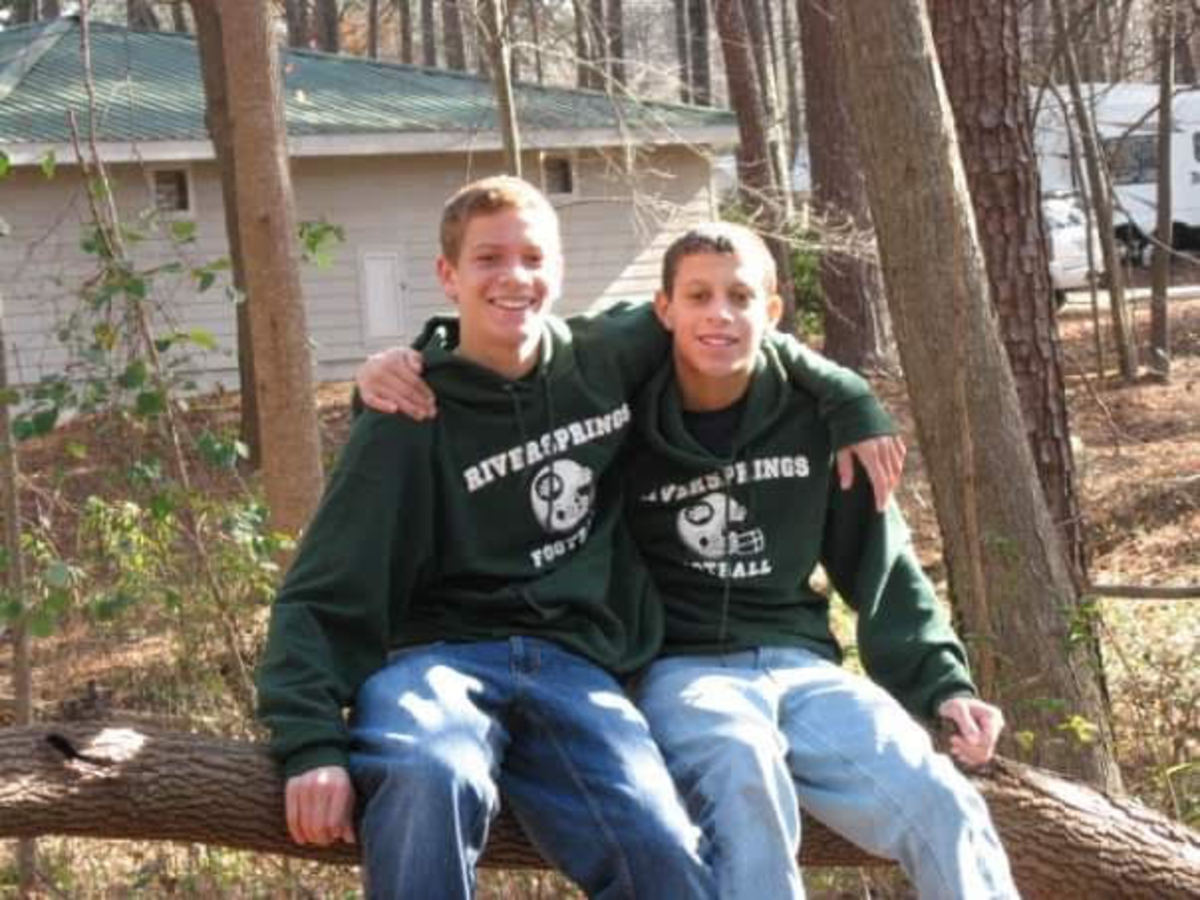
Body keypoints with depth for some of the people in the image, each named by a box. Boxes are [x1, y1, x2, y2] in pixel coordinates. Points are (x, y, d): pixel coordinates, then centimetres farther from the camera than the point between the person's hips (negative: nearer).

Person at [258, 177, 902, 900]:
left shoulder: (606, 361, 11)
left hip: (572, 663, 3)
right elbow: (325, 593, -3)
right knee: (432, 781, -40)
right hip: (437, 654, -3)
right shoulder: (413, 421, 0)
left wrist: (851, 406, 22)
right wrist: (312, 743, -18)